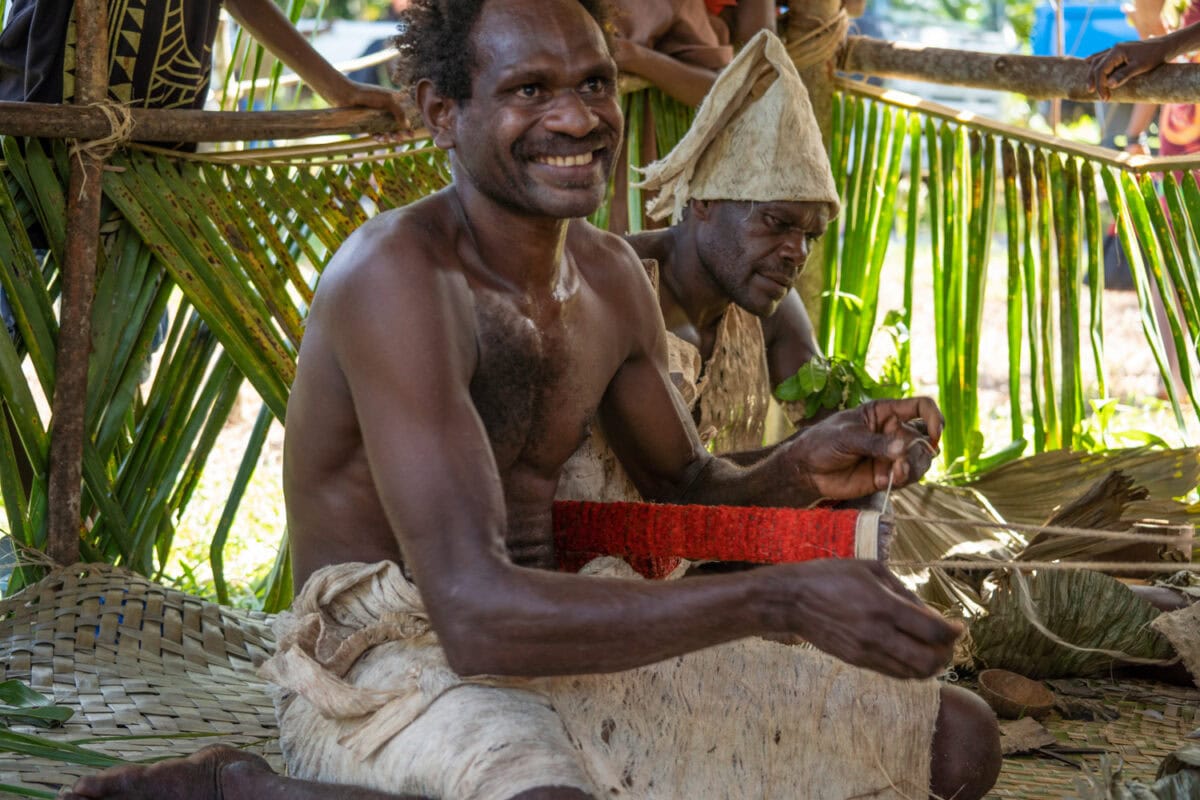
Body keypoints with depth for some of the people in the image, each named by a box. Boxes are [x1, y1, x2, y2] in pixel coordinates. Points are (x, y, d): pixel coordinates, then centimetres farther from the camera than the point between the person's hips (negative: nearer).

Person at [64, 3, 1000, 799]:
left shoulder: (611, 278, 8)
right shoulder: (399, 275, -19)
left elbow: (684, 486, 23)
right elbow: (475, 612, -29)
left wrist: (800, 473, -3)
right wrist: (782, 597, -31)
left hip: (568, 646, 9)